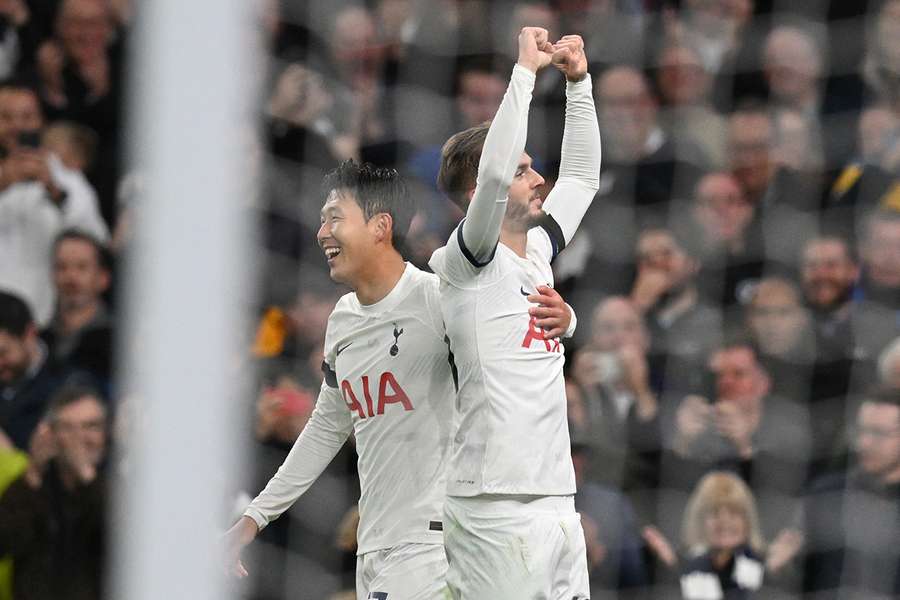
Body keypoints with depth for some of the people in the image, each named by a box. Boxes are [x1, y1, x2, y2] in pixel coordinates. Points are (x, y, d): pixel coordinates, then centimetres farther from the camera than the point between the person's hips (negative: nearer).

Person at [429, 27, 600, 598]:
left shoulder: (536, 253, 16)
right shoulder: (467, 263, -6)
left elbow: (581, 176, 29)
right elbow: (493, 174, -23)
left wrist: (578, 81, 17)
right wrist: (526, 70, -16)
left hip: (558, 502, 8)